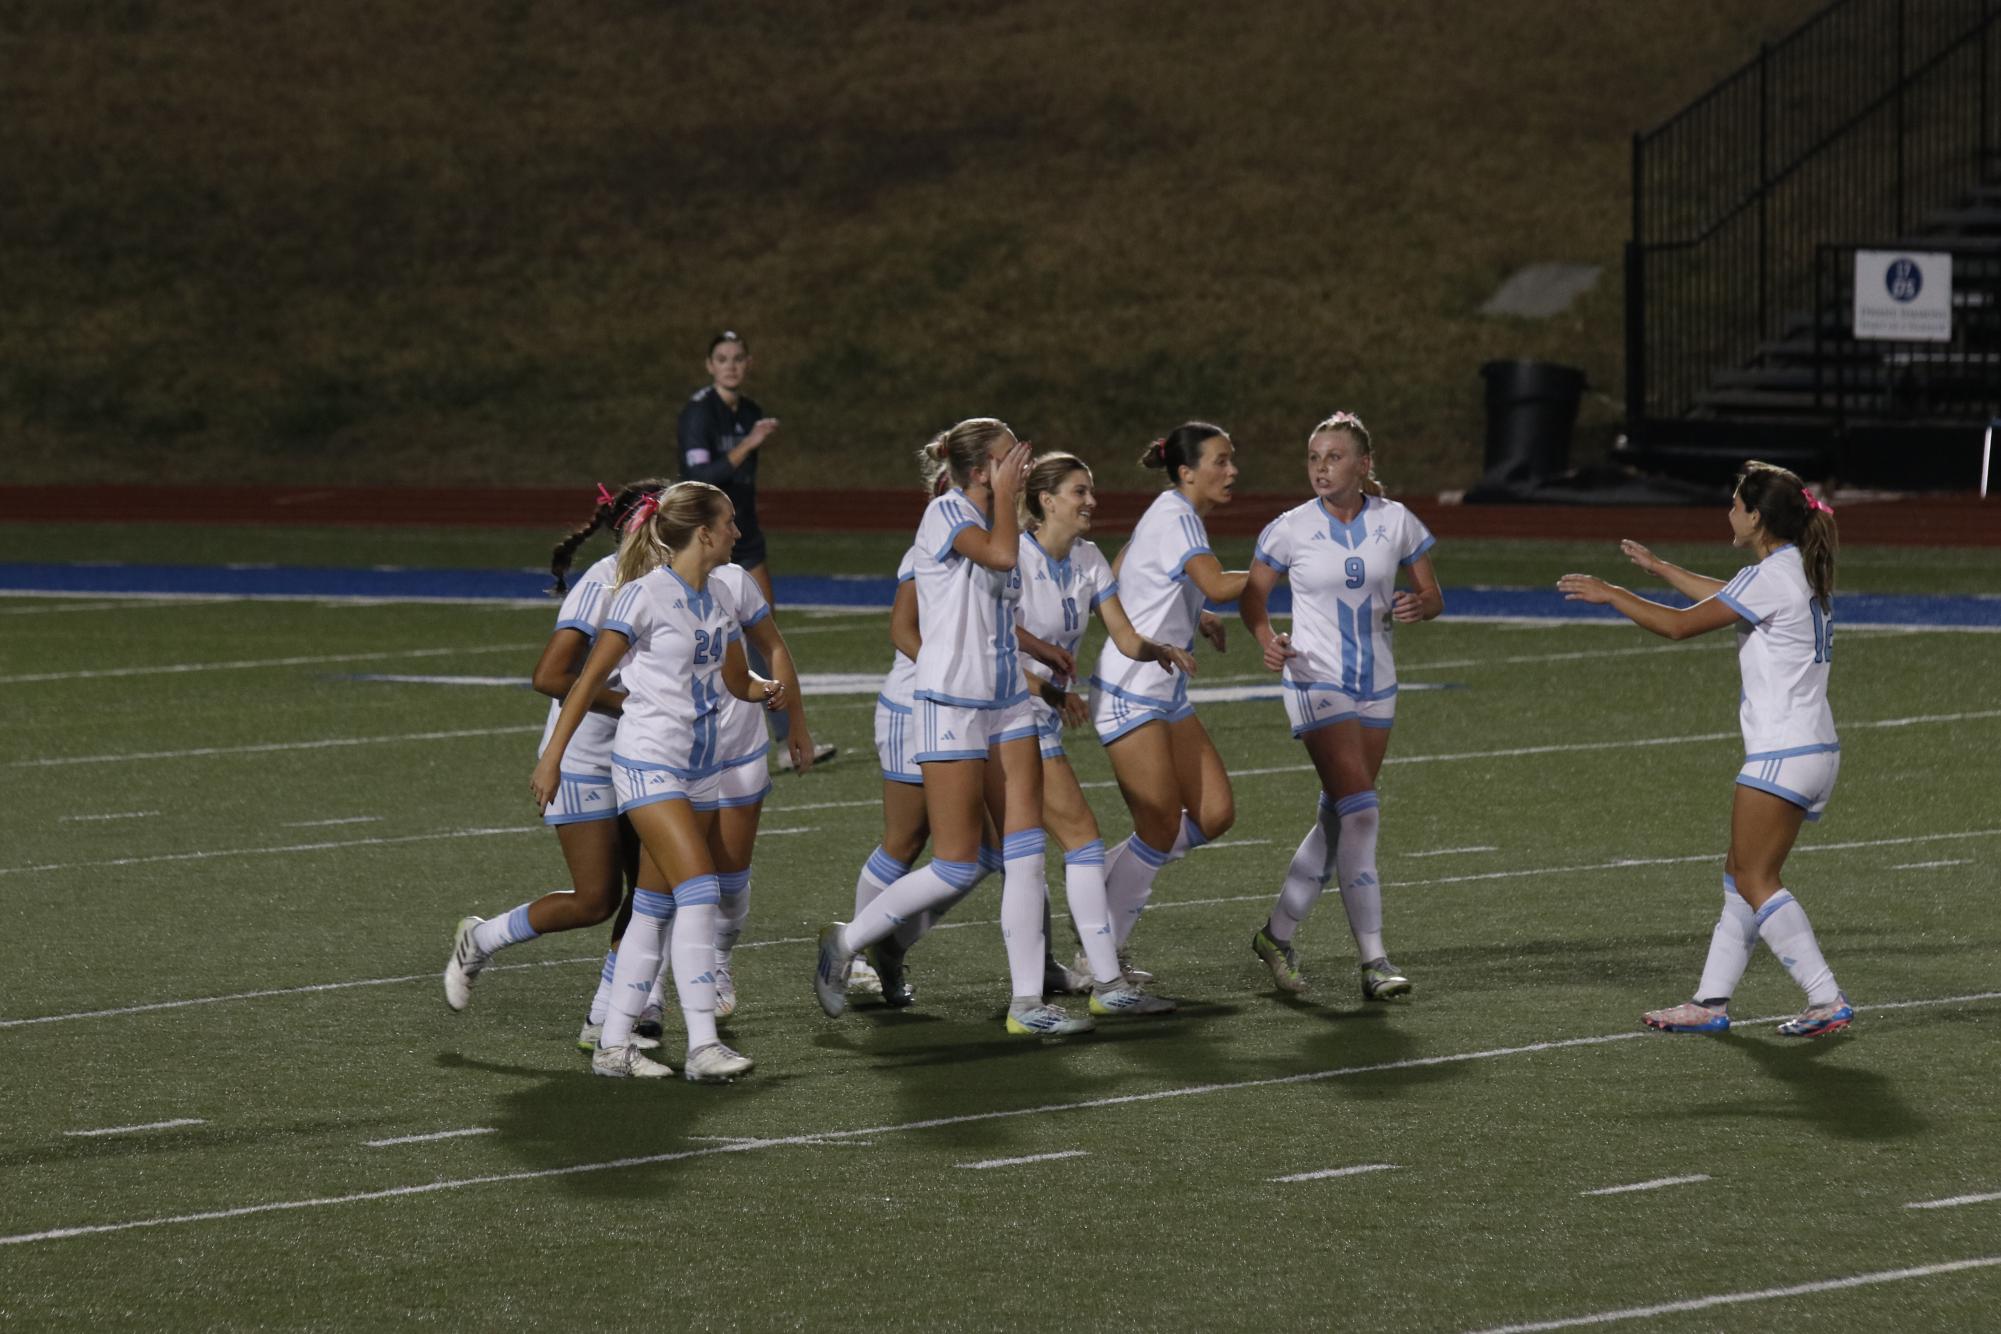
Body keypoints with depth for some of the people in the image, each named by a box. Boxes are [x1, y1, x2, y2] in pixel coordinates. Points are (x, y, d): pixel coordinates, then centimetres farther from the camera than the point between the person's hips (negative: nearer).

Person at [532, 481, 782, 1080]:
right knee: (699, 890, -18)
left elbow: (731, 675, 23)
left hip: (701, 768, 8)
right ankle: (702, 1045, -20)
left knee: (655, 907, 7)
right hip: (649, 765, -8)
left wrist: (764, 689, 3)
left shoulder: (719, 595, 9)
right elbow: (591, 678, -10)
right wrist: (551, 758, -10)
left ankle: (614, 1045, 11)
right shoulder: (646, 596, -13)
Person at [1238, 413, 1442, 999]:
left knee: (1338, 819, 9)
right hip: (1317, 682, -4)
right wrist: (1268, 639, -17)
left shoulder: (1397, 523, 0)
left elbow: (1432, 594, 7)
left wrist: (1418, 606, -16)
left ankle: (1278, 934, 26)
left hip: (1375, 685, 4)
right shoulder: (1291, 529, -7)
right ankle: (1374, 962, -15)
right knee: (1359, 811, -16)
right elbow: (1253, 596, 3)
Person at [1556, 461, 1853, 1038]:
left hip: (1782, 754, -10)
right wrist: (1659, 567, 43)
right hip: (1814, 750, 10)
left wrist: (1610, 594, -1)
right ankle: (1711, 1002, 15)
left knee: (1756, 881, -7)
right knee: (1742, 873, 13)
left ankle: (1827, 1000, -12)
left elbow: (1680, 624, -13)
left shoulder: (1772, 577, -16)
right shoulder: (1798, 570, 13)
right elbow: (1723, 596, 32)